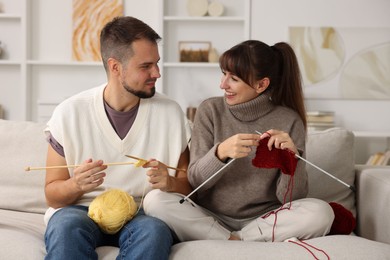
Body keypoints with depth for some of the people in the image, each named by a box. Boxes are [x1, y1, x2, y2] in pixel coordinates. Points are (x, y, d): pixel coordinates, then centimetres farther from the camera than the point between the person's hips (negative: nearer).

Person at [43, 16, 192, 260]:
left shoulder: (171, 113, 1)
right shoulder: (69, 113, -3)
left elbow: (187, 185, 7)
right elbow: (53, 195, 2)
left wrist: (170, 183, -17)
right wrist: (77, 185, -21)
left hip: (143, 214, 1)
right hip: (81, 211, -1)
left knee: (154, 230, -34)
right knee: (67, 226, -35)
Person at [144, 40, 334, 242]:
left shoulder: (289, 121, -4)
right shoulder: (210, 110, 0)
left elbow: (290, 197, -5)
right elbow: (195, 180, -4)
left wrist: (292, 158, -24)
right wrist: (220, 152, -24)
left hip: (263, 221, -1)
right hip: (210, 218, 2)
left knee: (320, 213, -28)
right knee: (155, 200, -24)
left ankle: (230, 242, -15)